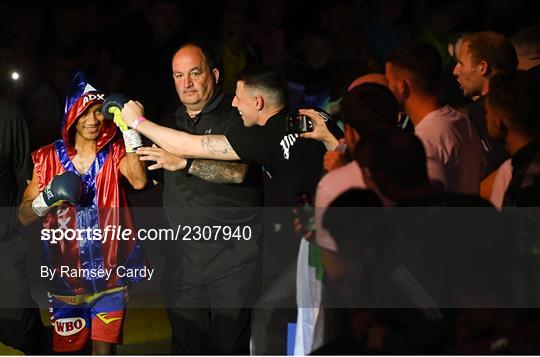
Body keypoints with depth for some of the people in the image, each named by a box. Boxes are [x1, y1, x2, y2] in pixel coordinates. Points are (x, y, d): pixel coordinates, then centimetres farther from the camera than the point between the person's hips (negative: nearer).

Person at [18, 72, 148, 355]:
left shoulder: (115, 154, 1)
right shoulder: (49, 157, 1)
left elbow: (139, 181, -21)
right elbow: (24, 216, 2)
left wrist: (131, 130, -22)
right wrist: (47, 199, -19)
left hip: (108, 272, -1)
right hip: (65, 274, 1)